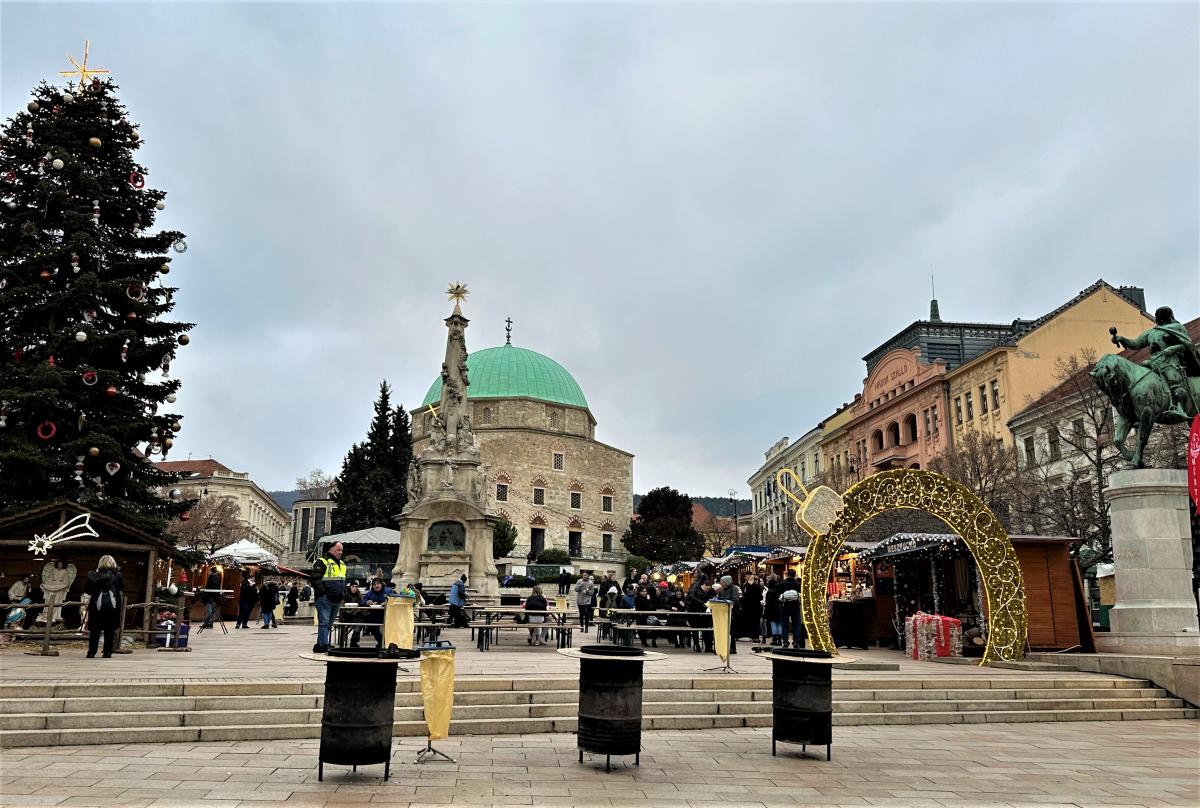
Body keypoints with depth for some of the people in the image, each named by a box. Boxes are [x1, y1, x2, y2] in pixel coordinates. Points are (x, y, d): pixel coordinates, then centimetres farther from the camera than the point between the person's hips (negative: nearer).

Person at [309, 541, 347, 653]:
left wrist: (343, 593, 15)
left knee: (329, 624, 11)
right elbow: (314, 577, -14)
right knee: (324, 622, -10)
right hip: (325, 598, -8)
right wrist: (322, 591, -17)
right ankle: (324, 645, -14)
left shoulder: (342, 564, 20)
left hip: (337, 600, 8)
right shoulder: (322, 561, -6)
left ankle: (319, 645, 18)